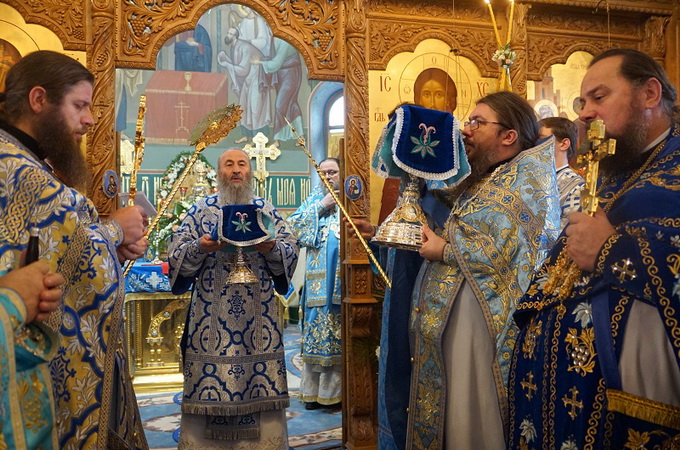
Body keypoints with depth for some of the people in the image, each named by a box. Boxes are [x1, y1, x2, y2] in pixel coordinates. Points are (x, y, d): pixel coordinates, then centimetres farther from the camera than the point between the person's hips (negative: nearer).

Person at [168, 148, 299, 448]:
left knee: (261, 376, 2)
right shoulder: (201, 209, 8)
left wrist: (272, 247, -15)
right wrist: (200, 247, -16)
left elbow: (291, 250, 5)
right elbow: (176, 253, 2)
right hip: (211, 315, -1)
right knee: (210, 375, -1)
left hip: (258, 316, 1)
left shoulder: (266, 209, 11)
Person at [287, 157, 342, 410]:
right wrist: (321, 207, -3)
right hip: (320, 275, 2)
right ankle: (315, 390, 10)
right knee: (317, 325, 2)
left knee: (343, 330, -2)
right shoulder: (315, 197, 17)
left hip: (345, 275, -2)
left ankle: (339, 388, 7)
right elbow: (294, 223, 5)